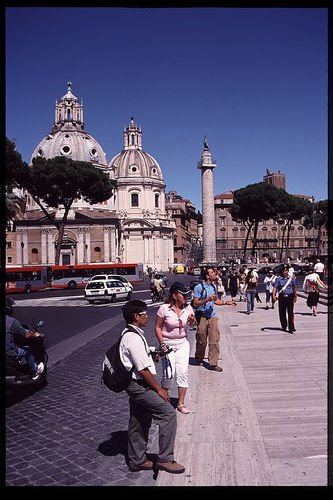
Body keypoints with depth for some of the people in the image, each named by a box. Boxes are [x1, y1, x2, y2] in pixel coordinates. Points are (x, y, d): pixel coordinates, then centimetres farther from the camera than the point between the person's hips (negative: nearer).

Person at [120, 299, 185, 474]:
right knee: (168, 413, -9)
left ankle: (137, 461, 32)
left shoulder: (130, 335, 9)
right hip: (140, 386, -10)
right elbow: (143, 370, -22)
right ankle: (164, 459, -2)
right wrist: (159, 389, -14)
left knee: (139, 423, 18)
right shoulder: (134, 338, -23)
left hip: (136, 386, 10)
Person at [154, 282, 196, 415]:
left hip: (183, 344, 4)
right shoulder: (164, 308, -16)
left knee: (183, 372, -1)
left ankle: (181, 403, 14)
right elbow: (157, 327, -8)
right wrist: (162, 344, -14)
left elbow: (193, 324, 11)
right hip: (168, 344, -3)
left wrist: (192, 321, -13)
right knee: (169, 374, -3)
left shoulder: (188, 307, -4)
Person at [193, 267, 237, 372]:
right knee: (201, 341, 8)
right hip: (202, 317, -5)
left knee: (214, 341, 0)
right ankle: (199, 359, 32)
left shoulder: (213, 286, 10)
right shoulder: (199, 287, -12)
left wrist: (226, 302, 12)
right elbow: (195, 303, -14)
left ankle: (213, 363, 7)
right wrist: (208, 299, -23)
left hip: (213, 317, 5)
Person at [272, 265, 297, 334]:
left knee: (291, 313, -7)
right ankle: (284, 327, 24)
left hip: (290, 297, 0)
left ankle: (291, 328, -6)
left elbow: (294, 288, 19)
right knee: (282, 313, 7)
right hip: (281, 298, 0)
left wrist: (295, 297, 25)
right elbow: (275, 288, -6)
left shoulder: (291, 279, 7)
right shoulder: (278, 279, 1)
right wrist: (274, 295, -21)